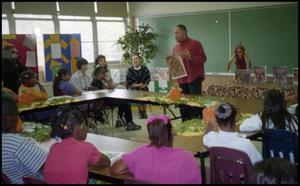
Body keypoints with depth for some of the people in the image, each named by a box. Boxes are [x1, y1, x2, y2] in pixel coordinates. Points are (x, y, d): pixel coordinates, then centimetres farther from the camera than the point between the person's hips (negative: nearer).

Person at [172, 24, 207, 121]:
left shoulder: (195, 43, -4)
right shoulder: (175, 47, 15)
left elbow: (203, 58, -10)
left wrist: (190, 56, -21)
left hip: (194, 78, -6)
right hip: (181, 80, 6)